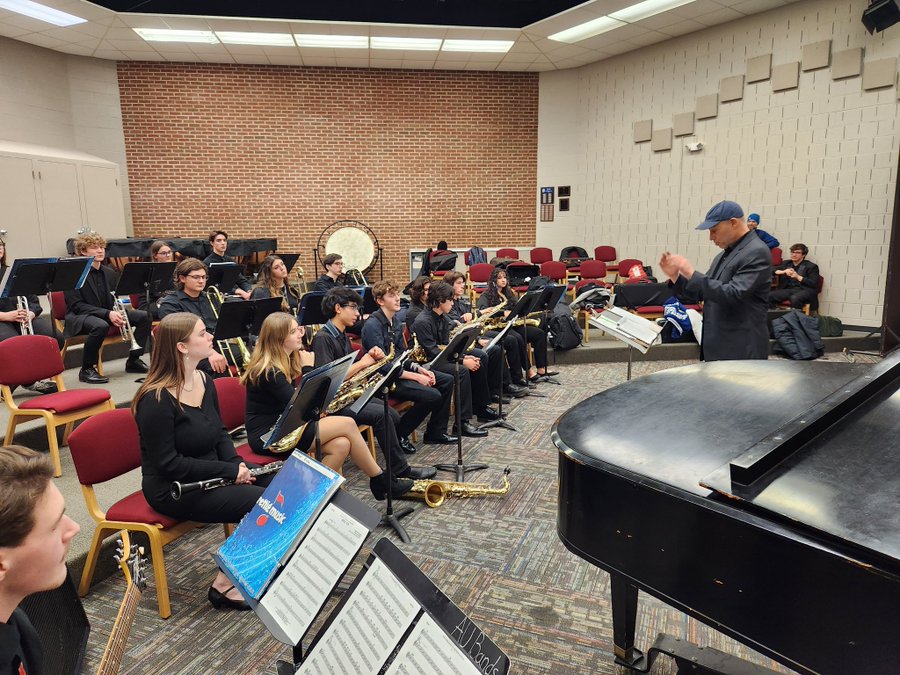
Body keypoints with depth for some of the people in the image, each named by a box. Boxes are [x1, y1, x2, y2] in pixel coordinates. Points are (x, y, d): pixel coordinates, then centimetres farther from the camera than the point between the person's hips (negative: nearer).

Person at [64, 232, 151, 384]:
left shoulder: (109, 272, 10)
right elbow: (76, 305, -18)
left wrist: (117, 314, -9)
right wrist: (107, 314, -28)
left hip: (107, 314, 7)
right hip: (79, 317, -7)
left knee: (143, 316, -9)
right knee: (101, 325, -40)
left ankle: (133, 361, 2)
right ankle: (87, 370, -21)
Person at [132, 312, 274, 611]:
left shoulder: (205, 381, 3)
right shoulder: (156, 400, -21)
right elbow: (167, 463, -21)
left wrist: (236, 463, -6)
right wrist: (228, 470, -21)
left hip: (211, 473, 8)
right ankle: (224, 585, -2)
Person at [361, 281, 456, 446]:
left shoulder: (396, 321, 9)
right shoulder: (372, 325, -19)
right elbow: (383, 366, -23)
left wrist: (419, 369, -2)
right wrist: (416, 376, -21)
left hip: (399, 369, 9)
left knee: (447, 380, 4)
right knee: (432, 395, -24)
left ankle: (436, 431, 13)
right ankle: (398, 435, -6)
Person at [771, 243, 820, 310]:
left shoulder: (811, 266, 9)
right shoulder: (786, 263, 24)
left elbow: (814, 284, -2)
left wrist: (798, 277, -12)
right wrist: (783, 271, -6)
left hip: (804, 291, -4)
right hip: (788, 289, 4)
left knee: (795, 298, -41)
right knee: (770, 296, -28)